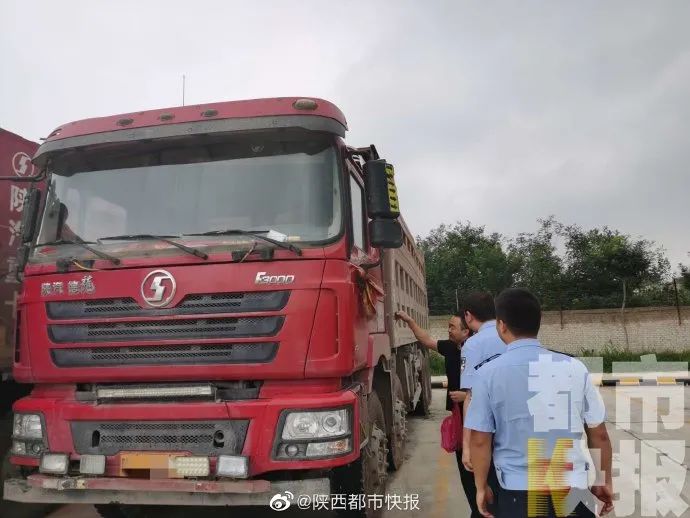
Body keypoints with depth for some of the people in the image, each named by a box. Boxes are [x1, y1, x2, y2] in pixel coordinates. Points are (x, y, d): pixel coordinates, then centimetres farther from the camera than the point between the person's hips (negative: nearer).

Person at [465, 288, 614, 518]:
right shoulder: (575, 367, -3)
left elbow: (480, 440, -5)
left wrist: (481, 487, 9)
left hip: (519, 492, -1)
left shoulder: (489, 372, -9)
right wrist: (605, 482, 17)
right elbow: (599, 435, 3)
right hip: (573, 490, 2)